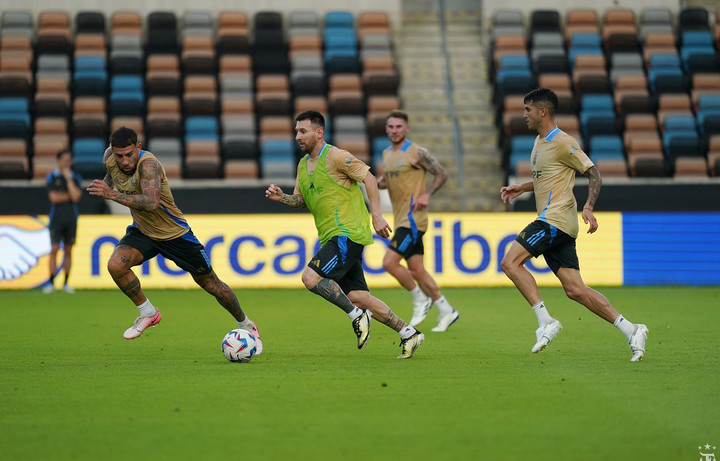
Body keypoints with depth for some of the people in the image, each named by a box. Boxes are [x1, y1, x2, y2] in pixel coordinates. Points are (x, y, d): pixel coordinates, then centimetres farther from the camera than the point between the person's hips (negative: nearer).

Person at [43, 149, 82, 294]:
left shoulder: (75, 177, 7)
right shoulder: (52, 177, 2)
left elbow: (76, 197, -8)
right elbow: (53, 197, -8)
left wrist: (68, 178, -9)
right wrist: (69, 196, -4)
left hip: (71, 219, 2)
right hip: (56, 218, -2)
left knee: (68, 250, 3)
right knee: (54, 249, -9)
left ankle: (66, 283, 8)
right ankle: (51, 283, -6)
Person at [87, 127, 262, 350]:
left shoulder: (148, 164, -33)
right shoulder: (109, 158, -12)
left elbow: (151, 202, -48)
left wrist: (113, 194, -51)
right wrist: (107, 182, 2)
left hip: (174, 233, -5)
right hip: (142, 231, 5)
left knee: (211, 284, 6)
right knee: (115, 265, -23)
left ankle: (247, 326, 30)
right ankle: (148, 313, 0)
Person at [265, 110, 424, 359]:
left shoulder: (335, 156, -10)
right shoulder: (303, 165, 15)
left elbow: (369, 178, -10)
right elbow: (302, 200, 23)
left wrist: (377, 215, -15)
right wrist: (281, 197, 2)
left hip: (348, 234, -9)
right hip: (331, 237, 9)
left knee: (311, 277, -21)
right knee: (357, 297, 3)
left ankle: (357, 315, -6)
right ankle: (408, 333, 10)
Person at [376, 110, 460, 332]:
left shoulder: (417, 153, -9)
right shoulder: (386, 154, 13)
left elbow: (441, 174, -5)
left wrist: (427, 194, -17)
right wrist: (378, 182, 2)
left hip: (412, 218, -8)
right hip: (400, 219, 8)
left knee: (389, 262, -16)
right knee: (416, 270, 7)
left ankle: (420, 299, 2)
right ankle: (446, 311, 16)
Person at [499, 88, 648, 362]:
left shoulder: (562, 142, -10)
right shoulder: (540, 142, 19)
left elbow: (593, 174, -12)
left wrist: (588, 208, -24)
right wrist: (521, 188, 22)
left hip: (556, 219, -9)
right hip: (551, 221, 9)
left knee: (510, 262, -16)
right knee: (575, 290, 2)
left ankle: (545, 322, -16)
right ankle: (630, 331, 1)